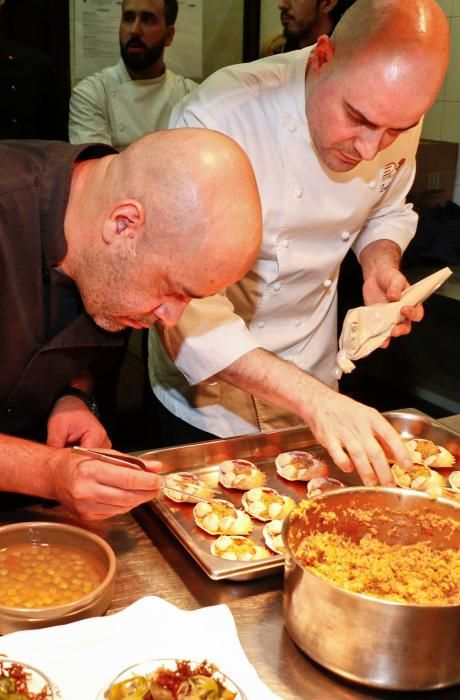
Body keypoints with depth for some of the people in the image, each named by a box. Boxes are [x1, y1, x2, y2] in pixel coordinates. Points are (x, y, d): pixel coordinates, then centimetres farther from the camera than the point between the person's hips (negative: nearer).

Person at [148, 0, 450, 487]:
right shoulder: (216, 119, -30)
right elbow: (184, 302, -34)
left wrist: (380, 265, -16)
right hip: (207, 391, -4)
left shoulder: (396, 114, -12)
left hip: (314, 370, 5)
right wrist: (313, 398, -42)